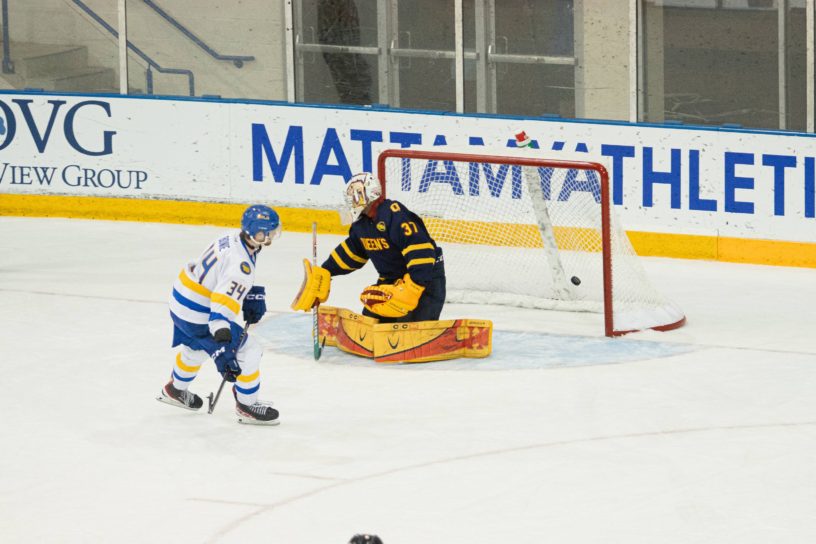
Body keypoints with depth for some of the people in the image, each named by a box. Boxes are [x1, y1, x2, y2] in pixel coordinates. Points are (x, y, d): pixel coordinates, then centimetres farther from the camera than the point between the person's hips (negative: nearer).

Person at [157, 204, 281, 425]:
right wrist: (222, 349, -43)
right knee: (249, 351, -2)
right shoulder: (240, 264, -30)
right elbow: (222, 306, -38)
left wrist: (253, 297, 10)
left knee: (196, 348, 35)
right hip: (198, 316, -10)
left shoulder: (233, 238, -2)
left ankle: (175, 390, 58)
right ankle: (247, 407, 11)